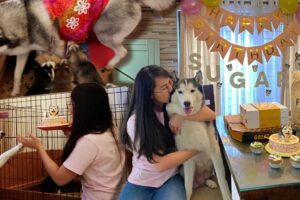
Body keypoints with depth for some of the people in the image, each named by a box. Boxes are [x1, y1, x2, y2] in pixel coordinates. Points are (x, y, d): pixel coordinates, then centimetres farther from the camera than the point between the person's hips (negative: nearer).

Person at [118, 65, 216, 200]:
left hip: (171, 178, 2)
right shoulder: (135, 121, -16)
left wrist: (182, 116, -25)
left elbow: (211, 115, -10)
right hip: (141, 182, -1)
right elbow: (160, 164, -19)